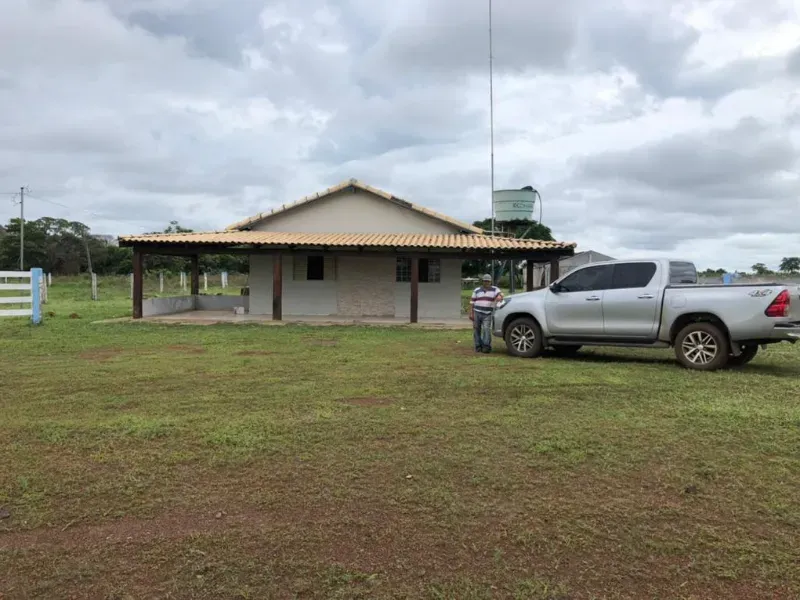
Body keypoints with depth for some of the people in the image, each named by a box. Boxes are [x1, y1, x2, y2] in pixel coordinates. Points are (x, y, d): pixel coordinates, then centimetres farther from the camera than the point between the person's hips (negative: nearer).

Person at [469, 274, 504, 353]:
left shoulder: (494, 289, 9)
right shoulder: (477, 290, 13)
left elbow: (500, 294, -9)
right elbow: (472, 302, 11)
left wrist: (499, 296, -34)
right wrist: (471, 313, 3)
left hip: (487, 314, -2)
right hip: (477, 313, 2)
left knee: (486, 329, -15)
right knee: (476, 330, 4)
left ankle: (486, 346, -12)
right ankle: (478, 346, 14)